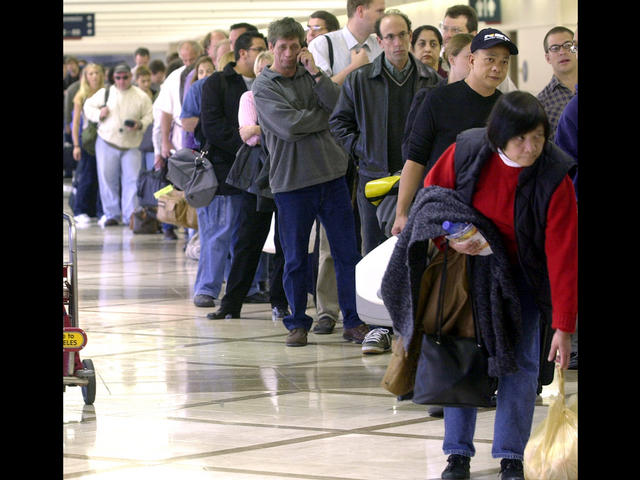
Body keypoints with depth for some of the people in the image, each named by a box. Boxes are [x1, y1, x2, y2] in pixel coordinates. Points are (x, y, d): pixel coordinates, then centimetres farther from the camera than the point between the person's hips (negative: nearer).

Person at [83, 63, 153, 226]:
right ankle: (111, 214, 13)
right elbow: (88, 106, 14)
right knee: (107, 180, 2)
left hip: (132, 145, -1)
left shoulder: (142, 97, 3)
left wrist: (140, 125, -16)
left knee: (132, 180, -7)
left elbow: (150, 116, 4)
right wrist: (99, 114, -6)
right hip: (107, 143, 1)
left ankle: (130, 216, -1)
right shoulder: (105, 93, 7)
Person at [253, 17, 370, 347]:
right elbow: (289, 127, -15)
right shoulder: (264, 87, -1)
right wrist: (324, 115, -3)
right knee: (295, 258, 4)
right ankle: (297, 323, 16)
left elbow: (340, 105, -7)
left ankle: (353, 322, 8)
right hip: (291, 180, -3)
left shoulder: (311, 75, 10)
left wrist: (315, 72, -12)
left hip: (331, 174, 3)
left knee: (347, 252, 2)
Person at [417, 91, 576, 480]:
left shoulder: (555, 177, -26)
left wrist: (564, 327, -27)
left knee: (521, 361, -5)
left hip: (522, 273, -1)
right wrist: (450, 238, -22)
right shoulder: (466, 152, -21)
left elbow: (562, 255, -26)